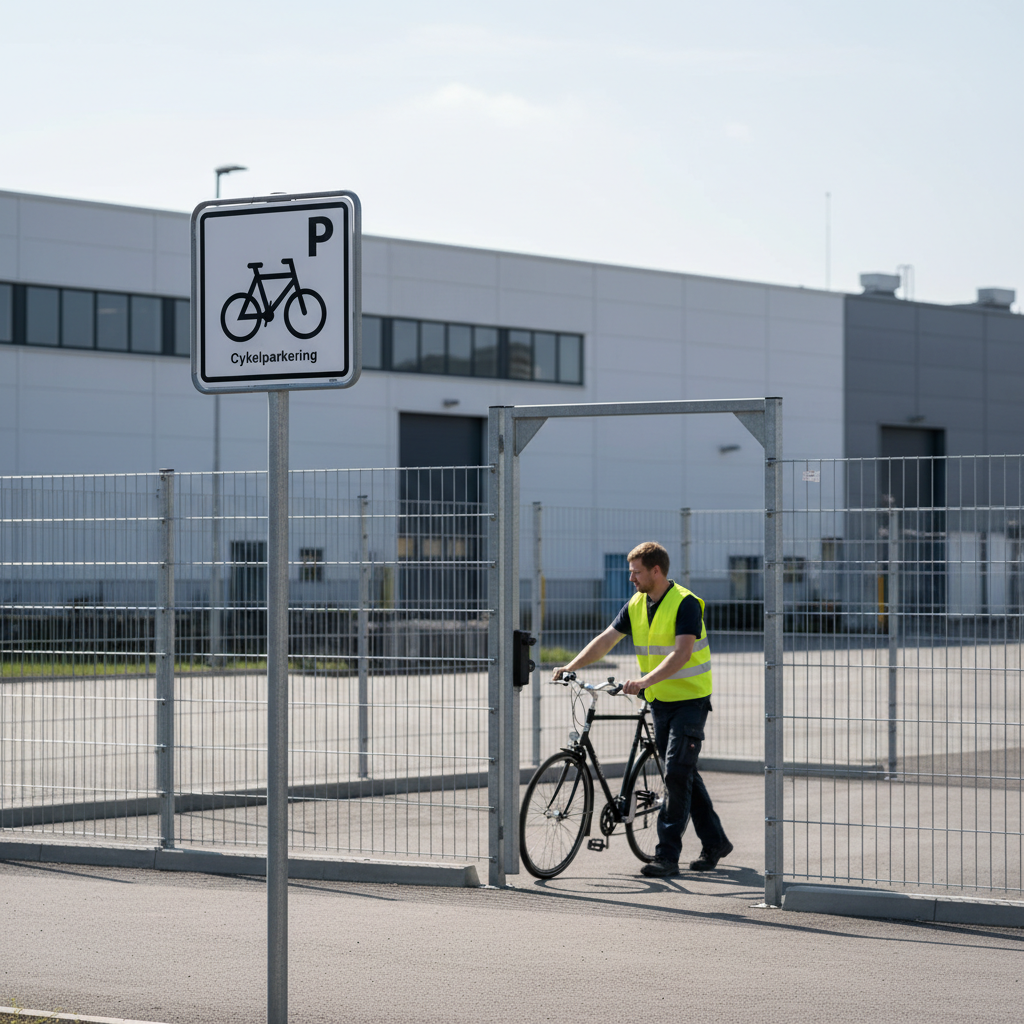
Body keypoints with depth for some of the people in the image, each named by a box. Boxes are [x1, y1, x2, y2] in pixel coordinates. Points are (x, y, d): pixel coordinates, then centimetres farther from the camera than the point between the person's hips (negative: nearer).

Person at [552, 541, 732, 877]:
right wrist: (570, 668, -5)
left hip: (690, 699, -8)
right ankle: (714, 842, 25)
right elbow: (606, 640, 6)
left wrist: (645, 681, -37)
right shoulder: (636, 605, 6)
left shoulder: (685, 604, -17)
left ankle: (667, 855, -13)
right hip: (659, 701, 8)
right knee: (683, 774, 13)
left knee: (677, 772, -14)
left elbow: (681, 653, -27)